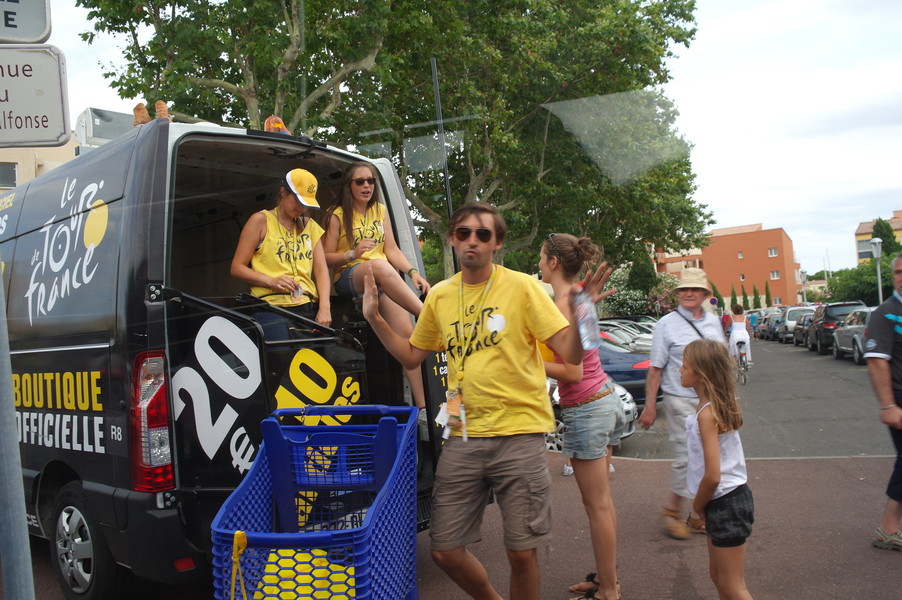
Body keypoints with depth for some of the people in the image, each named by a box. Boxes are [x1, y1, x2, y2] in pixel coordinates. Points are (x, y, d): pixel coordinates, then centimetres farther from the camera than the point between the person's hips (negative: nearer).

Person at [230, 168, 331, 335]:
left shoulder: (310, 225, 21)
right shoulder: (261, 220, 8)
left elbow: (321, 269, 10)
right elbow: (236, 268, 4)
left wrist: (324, 308, -5)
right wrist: (271, 281, -12)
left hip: (308, 308, 4)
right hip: (272, 306, -4)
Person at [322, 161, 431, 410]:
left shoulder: (380, 211, 18)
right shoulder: (337, 215, 4)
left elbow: (392, 250, 12)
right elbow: (327, 257, 0)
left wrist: (413, 272, -5)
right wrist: (353, 254, -18)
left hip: (385, 282, 4)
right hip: (349, 278, -4)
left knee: (406, 332, -17)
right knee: (379, 265, -40)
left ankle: (423, 405, -17)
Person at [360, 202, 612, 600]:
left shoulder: (521, 287, -4)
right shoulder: (440, 297, 8)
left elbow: (571, 354, -8)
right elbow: (411, 357, 19)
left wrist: (579, 314, -27)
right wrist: (375, 319, 8)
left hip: (518, 436, -4)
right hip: (463, 437, 4)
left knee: (522, 553, 2)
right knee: (445, 552, 8)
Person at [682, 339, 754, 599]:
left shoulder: (707, 414, -23)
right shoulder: (718, 405, 5)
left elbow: (712, 475, -25)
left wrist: (697, 509, -10)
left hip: (726, 503, -10)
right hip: (727, 499, 10)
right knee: (718, 575, 22)